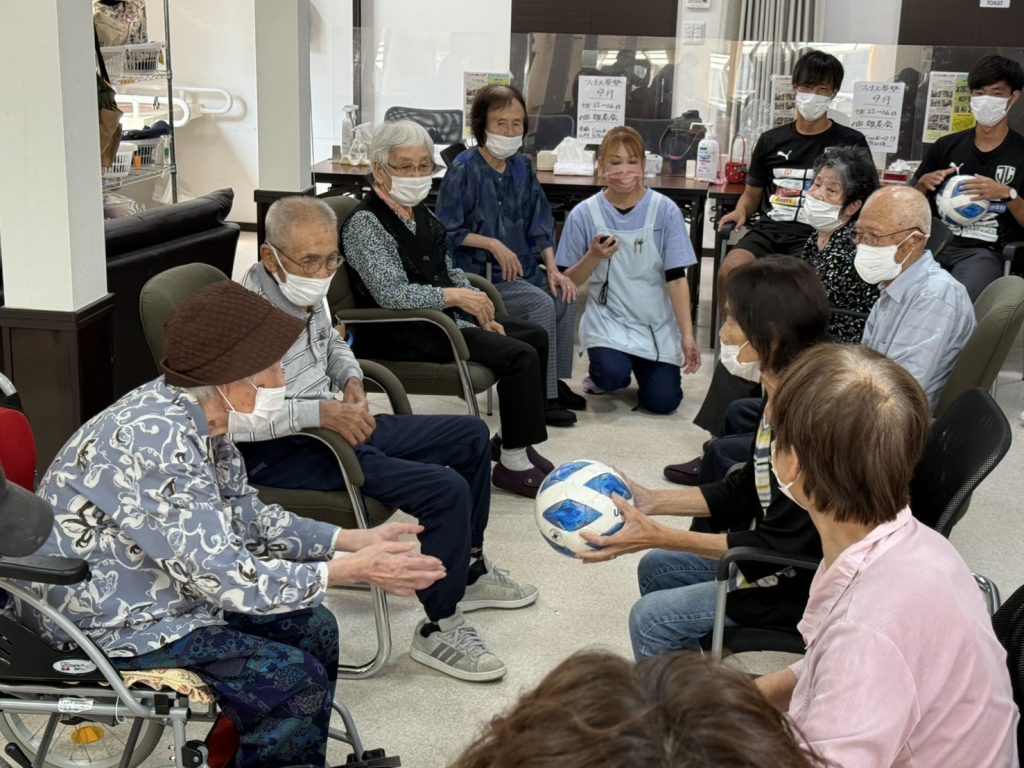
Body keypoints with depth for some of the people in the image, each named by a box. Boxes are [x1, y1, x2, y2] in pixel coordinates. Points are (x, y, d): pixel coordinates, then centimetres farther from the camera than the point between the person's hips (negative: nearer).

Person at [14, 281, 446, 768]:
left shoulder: (193, 416, -3)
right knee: (298, 680, -15)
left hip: (161, 591, 9)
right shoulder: (156, 442, -31)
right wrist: (354, 571, -22)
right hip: (107, 627, -9)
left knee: (314, 629, 10)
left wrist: (355, 540, -1)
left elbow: (246, 517, 8)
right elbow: (227, 577, -29)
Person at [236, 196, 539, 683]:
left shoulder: (307, 293, 4)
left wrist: (351, 379, 6)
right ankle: (439, 629, -5)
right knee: (445, 491, -24)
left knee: (471, 435, 17)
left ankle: (468, 571, 33)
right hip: (282, 454, -10)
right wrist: (319, 412, -32)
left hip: (334, 424, 10)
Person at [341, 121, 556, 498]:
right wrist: (456, 297, -28)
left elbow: (450, 273, 19)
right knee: (520, 355, -20)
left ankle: (510, 437, 21)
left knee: (535, 336, 12)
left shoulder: (420, 213, 12)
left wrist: (481, 313, 5)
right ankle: (513, 464, -11)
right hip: (402, 336, -10)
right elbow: (391, 293, -26)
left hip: (442, 316, 10)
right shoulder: (365, 223, -16)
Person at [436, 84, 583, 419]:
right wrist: (493, 245, -17)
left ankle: (557, 382, 2)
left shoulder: (521, 166, 8)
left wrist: (552, 269, -1)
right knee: (541, 304, -24)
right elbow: (447, 231, -11)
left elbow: (539, 222, 11)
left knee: (565, 297, -13)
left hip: (522, 267, 7)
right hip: (479, 274, -7)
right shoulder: (465, 169, -11)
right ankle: (541, 396, -15)